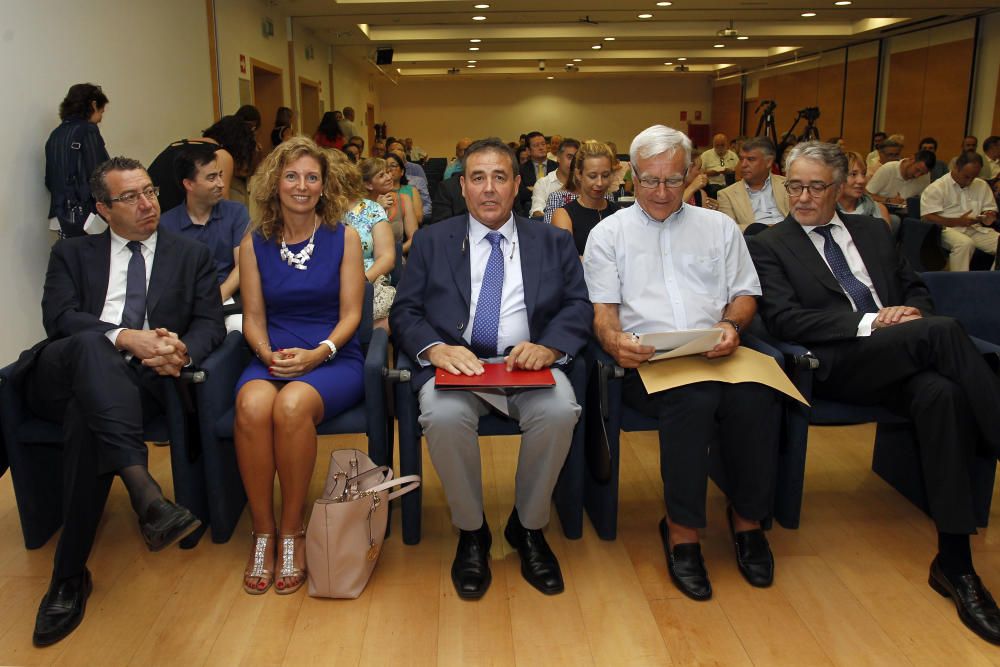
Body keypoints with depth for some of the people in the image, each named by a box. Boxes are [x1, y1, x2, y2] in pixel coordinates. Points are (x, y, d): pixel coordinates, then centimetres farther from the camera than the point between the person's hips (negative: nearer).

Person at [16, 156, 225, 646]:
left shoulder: (192, 255, 21)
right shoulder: (72, 254, 21)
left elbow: (210, 323, 9)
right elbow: (58, 316, 2)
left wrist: (182, 351, -16)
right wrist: (123, 337, -17)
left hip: (132, 384, 0)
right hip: (63, 372, 1)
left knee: (85, 415, -35)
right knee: (90, 345, -36)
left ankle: (70, 578, -26)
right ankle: (144, 492, -52)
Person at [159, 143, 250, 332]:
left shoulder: (236, 212, 10)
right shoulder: (166, 223, 9)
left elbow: (242, 265, 1)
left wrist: (218, 297, -15)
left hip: (227, 298, 0)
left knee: (239, 326, -34)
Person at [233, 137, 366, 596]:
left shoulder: (344, 238, 5)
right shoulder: (255, 243, 10)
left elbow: (350, 314, 0)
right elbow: (253, 316, 9)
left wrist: (318, 352, -16)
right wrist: (267, 354, -11)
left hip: (333, 359, -2)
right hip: (272, 358, 2)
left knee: (292, 405, -35)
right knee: (252, 405, -33)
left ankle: (292, 532, -15)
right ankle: (263, 532, -14)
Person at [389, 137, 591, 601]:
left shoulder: (554, 242, 17)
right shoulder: (432, 241, 15)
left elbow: (579, 307, 7)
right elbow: (404, 311, 7)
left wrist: (548, 346, -14)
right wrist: (436, 348, -14)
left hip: (529, 361, 1)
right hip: (456, 362, 0)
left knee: (559, 413, -31)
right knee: (444, 417, -33)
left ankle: (529, 528, -4)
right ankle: (471, 532, -5)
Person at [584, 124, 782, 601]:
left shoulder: (719, 226, 22)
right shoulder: (609, 233, 16)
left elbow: (746, 294, 17)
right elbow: (602, 309, 7)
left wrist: (731, 324, -6)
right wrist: (614, 338, -16)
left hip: (717, 355, 3)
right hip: (646, 360, -2)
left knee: (756, 399, -30)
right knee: (695, 400, -35)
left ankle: (747, 518, -8)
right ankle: (682, 530, -19)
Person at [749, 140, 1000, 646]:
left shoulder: (872, 232, 24)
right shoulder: (770, 246, 7)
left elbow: (917, 290, 26)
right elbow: (784, 319, -6)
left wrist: (912, 312, 0)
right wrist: (869, 323, -14)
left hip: (905, 357, 5)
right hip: (836, 366, -4)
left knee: (942, 394, -31)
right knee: (943, 332, -30)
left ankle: (954, 561, -26)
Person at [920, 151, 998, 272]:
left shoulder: (982, 186, 16)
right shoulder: (936, 188, -3)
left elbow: (991, 210, 25)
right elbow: (927, 217, -12)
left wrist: (989, 218, -2)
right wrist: (959, 222, -17)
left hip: (976, 229, 6)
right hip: (948, 229, -6)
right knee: (965, 243, -37)